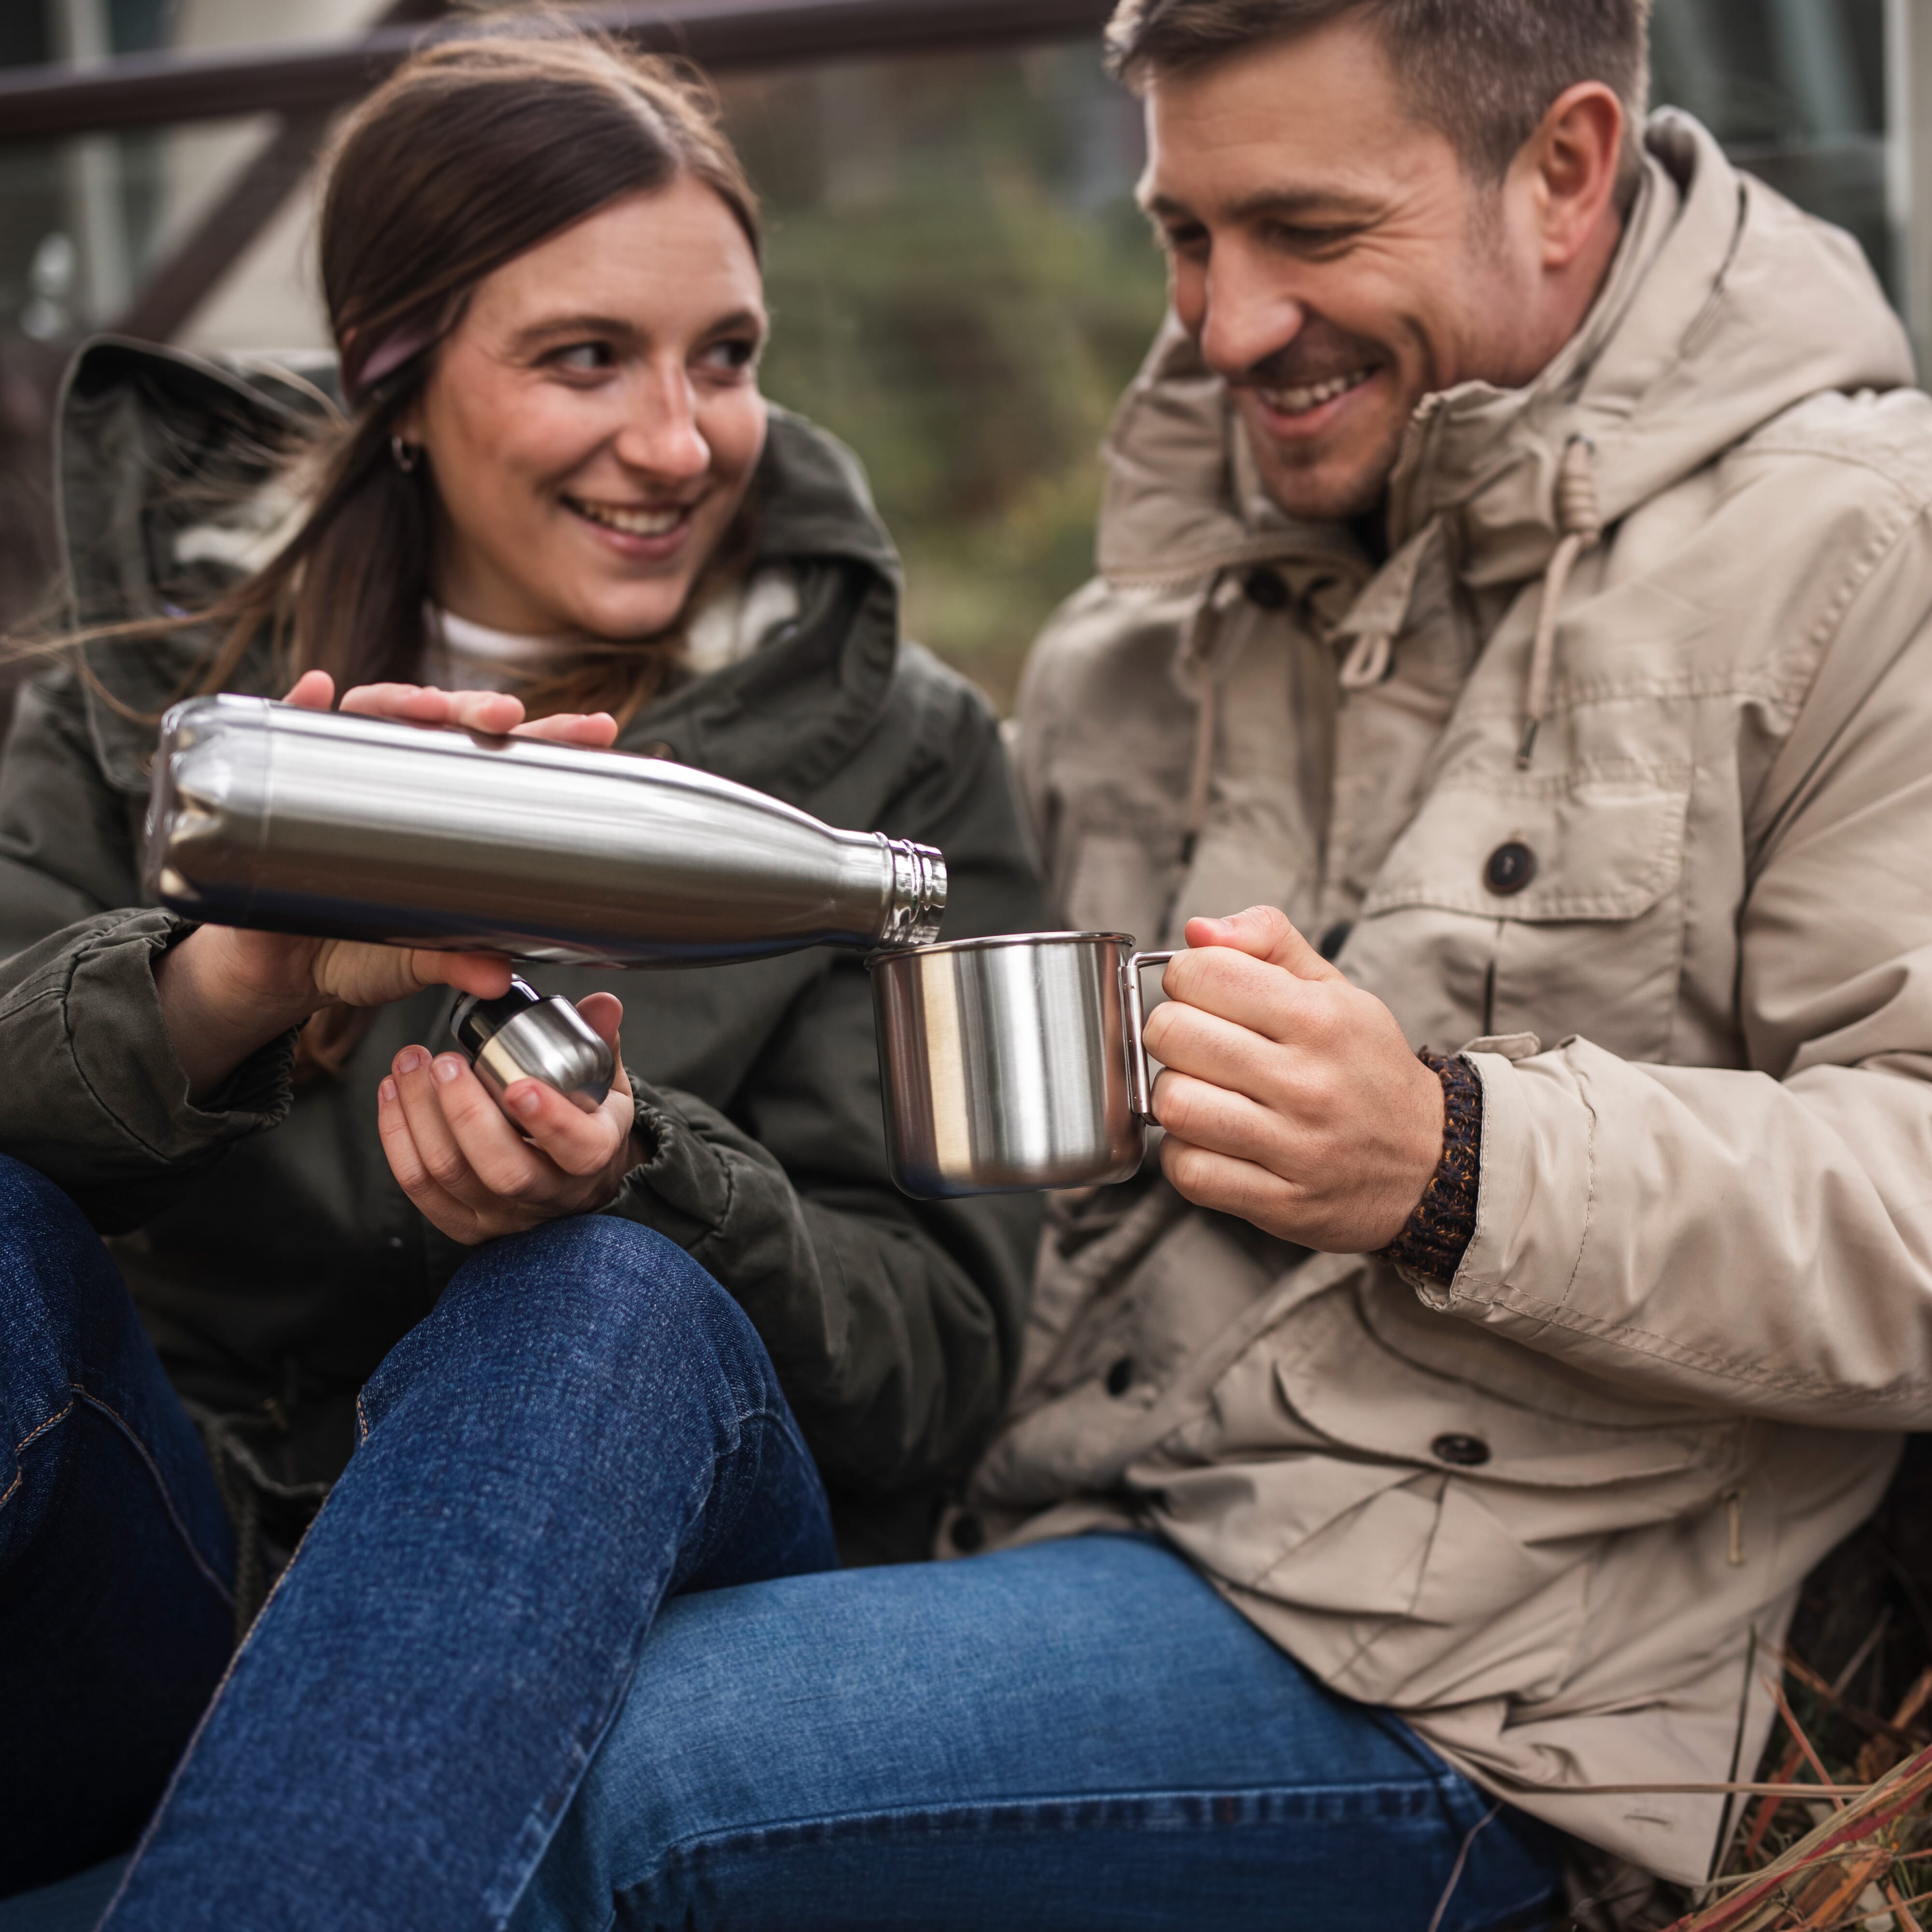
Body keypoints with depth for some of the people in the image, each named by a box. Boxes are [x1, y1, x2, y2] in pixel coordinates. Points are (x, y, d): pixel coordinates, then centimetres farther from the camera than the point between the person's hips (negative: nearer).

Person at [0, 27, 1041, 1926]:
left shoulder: (893, 749, 3)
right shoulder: (159, 673, 9)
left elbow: (937, 1353, -4)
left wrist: (630, 1179, -24)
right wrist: (229, 986, -30)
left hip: (606, 1596, -1)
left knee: (616, 1303, -33)